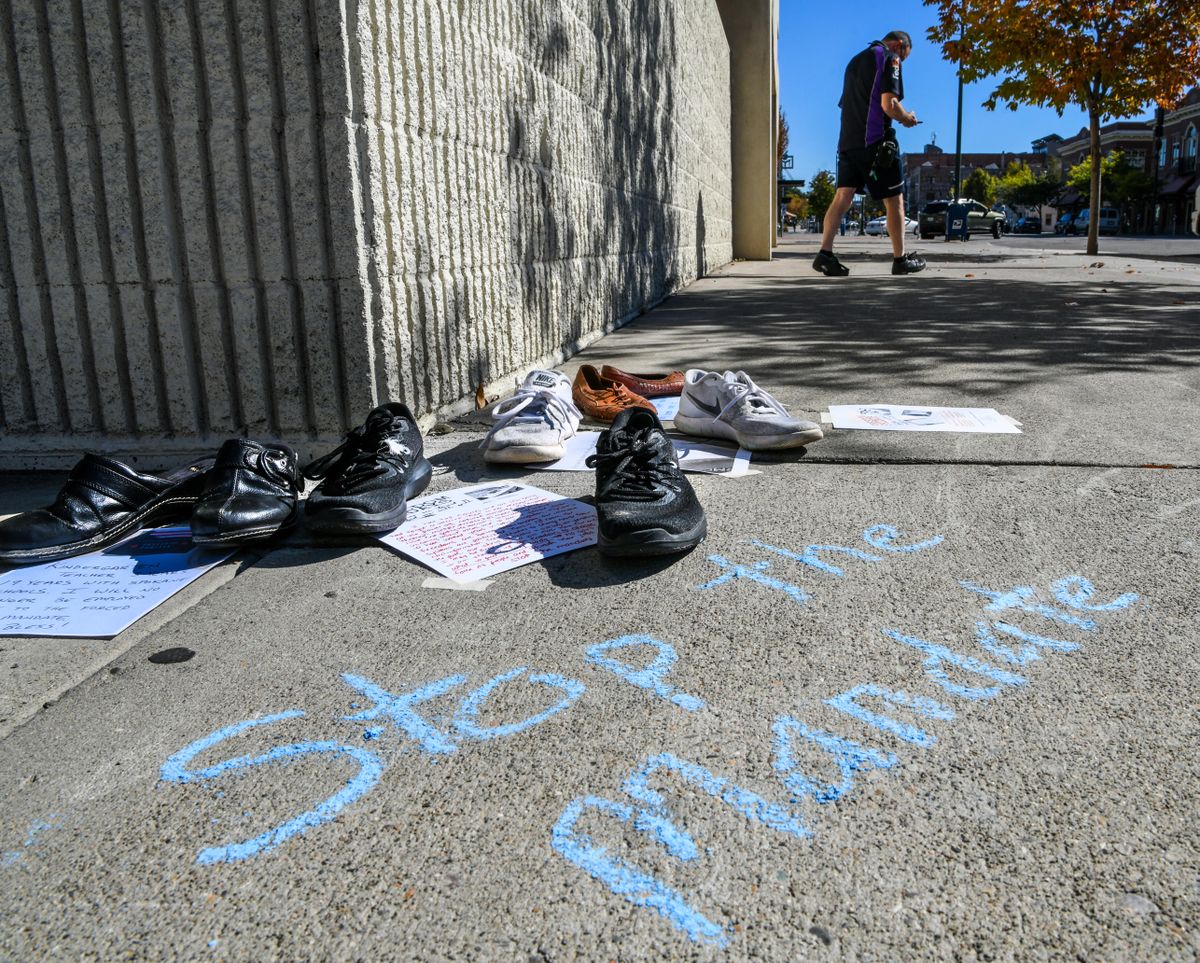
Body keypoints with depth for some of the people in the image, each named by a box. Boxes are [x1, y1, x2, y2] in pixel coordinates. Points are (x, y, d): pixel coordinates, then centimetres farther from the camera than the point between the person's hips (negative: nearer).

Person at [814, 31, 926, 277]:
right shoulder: (888, 58, -3)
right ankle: (900, 260, 8)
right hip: (875, 141, -7)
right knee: (894, 200, 3)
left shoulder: (855, 60, 22)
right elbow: (888, 103, -15)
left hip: (848, 140, 7)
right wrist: (906, 117, 3)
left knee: (843, 197, 0)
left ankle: (825, 253, -15)